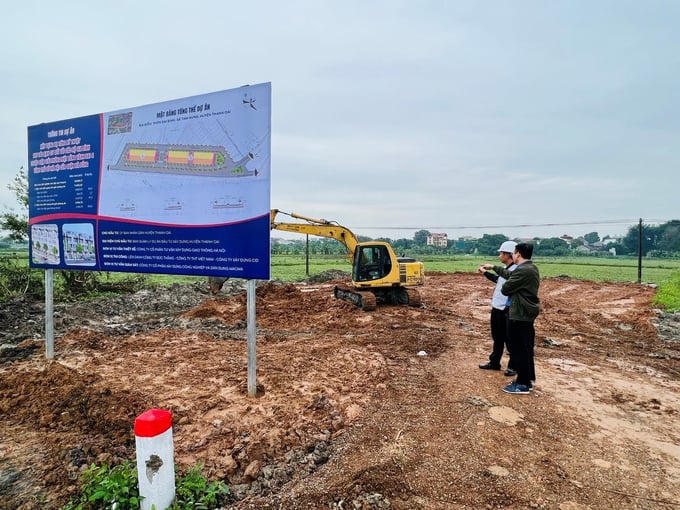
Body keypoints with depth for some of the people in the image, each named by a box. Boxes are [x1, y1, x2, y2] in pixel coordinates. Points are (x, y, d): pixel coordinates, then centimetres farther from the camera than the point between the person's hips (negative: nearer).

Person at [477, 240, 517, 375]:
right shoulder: (505, 269, 9)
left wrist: (508, 310, -25)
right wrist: (485, 273, 33)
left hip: (505, 311, -10)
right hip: (496, 309, 10)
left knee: (509, 340, 5)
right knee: (497, 338, 20)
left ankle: (513, 366, 20)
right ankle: (494, 363, 33)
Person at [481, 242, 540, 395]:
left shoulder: (523, 271, -24)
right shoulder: (531, 268, 8)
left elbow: (505, 289, -18)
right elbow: (510, 274, 21)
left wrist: (506, 287, 5)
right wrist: (493, 267, 30)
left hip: (520, 315, -10)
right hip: (528, 313, 10)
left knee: (519, 349, 1)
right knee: (526, 348, 18)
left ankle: (522, 384, 11)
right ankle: (528, 379, 30)